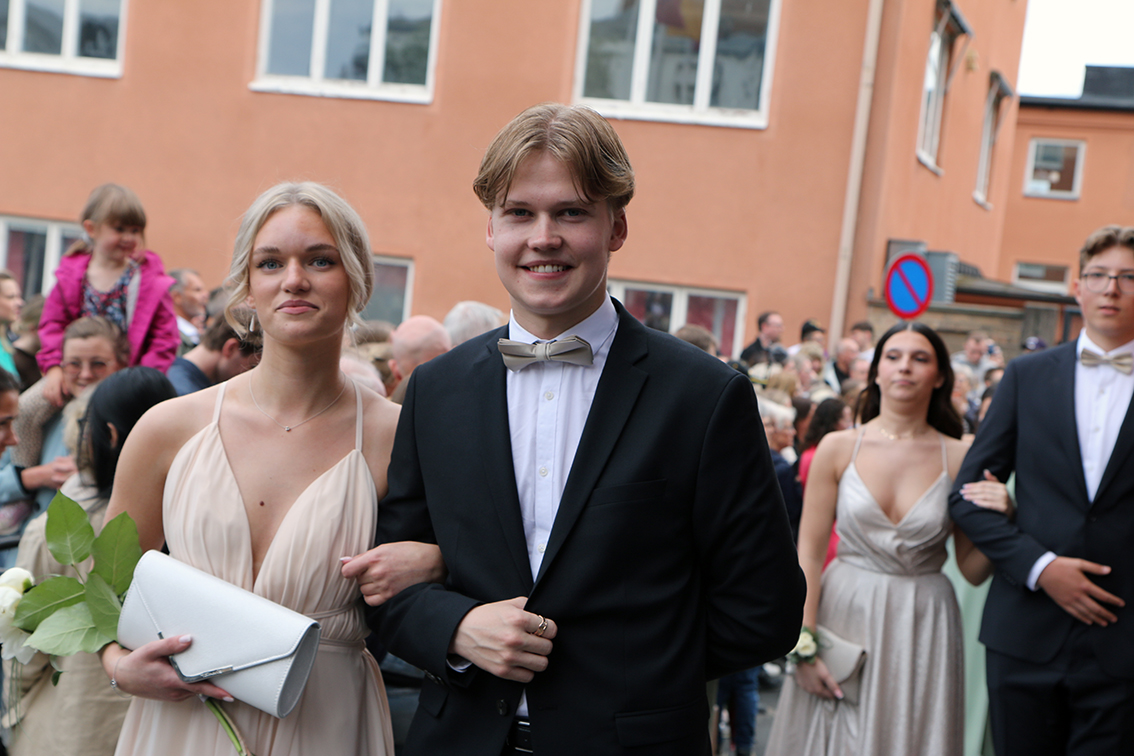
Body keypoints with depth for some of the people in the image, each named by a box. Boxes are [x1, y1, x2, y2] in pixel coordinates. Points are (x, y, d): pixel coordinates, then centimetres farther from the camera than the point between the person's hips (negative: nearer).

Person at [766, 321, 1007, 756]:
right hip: (843, 619, 0)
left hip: (922, 631, 0)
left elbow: (973, 569, 2)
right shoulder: (838, 447, -3)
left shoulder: (960, 459, -1)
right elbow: (808, 554, -4)